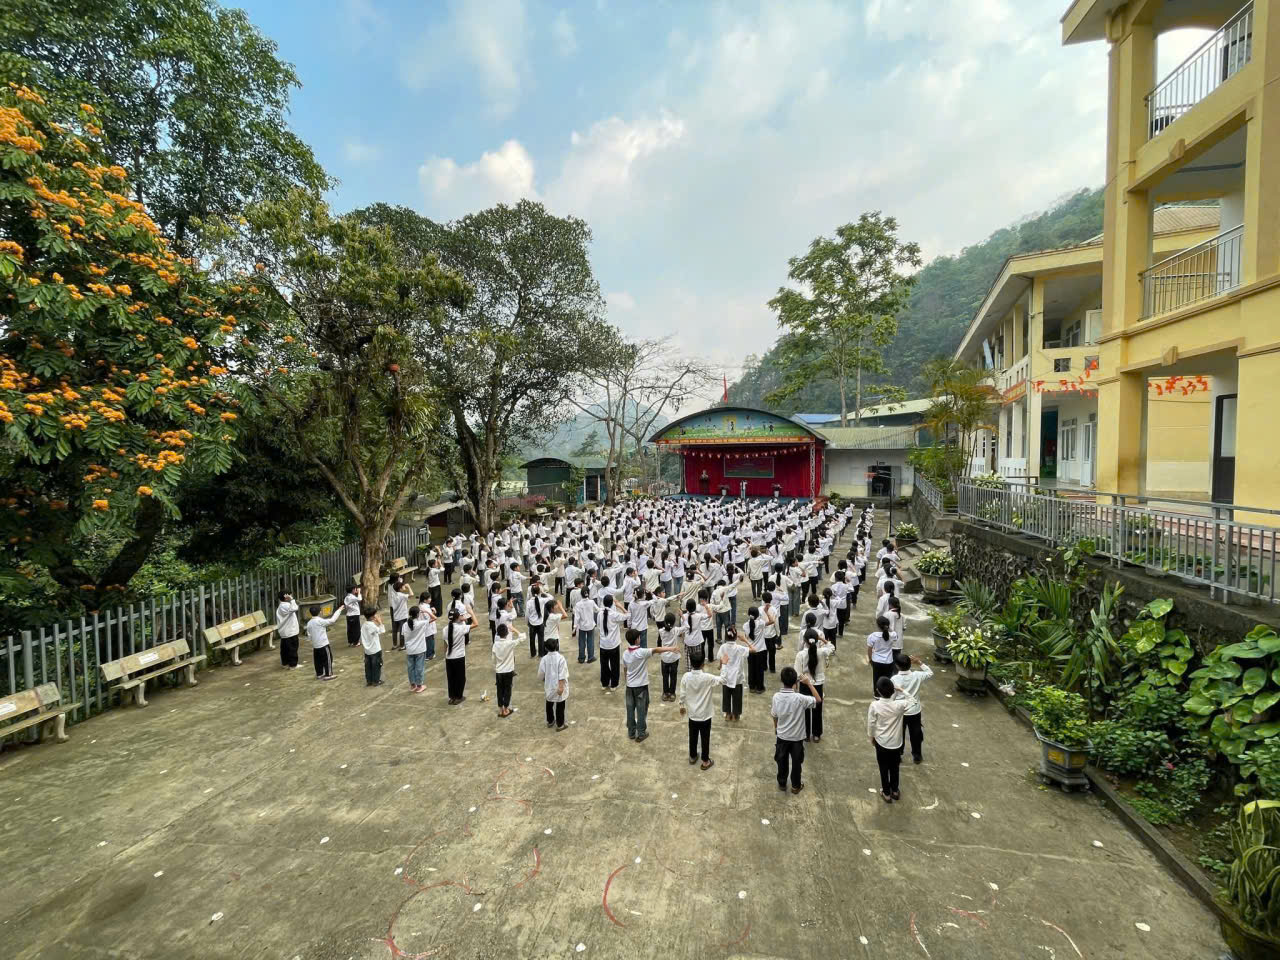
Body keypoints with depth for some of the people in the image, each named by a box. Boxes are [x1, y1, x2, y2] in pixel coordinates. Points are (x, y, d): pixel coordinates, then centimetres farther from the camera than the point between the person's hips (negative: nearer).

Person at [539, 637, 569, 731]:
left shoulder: (544, 659, -10)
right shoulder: (560, 658, -20)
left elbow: (541, 674, -1)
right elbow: (562, 675, -21)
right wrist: (561, 686, -17)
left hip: (549, 686, 4)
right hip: (559, 686, -4)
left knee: (549, 704, 23)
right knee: (560, 706, 10)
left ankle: (550, 721, 38)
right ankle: (559, 725, 19)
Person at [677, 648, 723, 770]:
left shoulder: (686, 677, -15)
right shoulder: (708, 678, -25)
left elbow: (682, 694, -5)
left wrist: (682, 706, 13)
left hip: (692, 714, 3)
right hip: (705, 714, -3)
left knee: (693, 736, 22)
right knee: (705, 738, 14)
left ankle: (692, 757, 39)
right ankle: (705, 761, 26)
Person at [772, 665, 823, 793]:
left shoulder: (776, 696, -17)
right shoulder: (800, 698, -27)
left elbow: (775, 716, -3)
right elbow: (818, 700, -13)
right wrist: (809, 683, -13)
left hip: (781, 736, 2)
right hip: (797, 737, -2)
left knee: (782, 761, 21)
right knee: (796, 762, 19)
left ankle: (782, 783, 37)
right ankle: (796, 786, 34)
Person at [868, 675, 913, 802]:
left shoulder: (874, 705, -24)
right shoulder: (899, 705, -23)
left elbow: (871, 724, -12)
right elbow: (913, 700, -2)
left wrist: (871, 738, 5)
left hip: (881, 742, -1)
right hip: (896, 743, 1)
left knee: (884, 769, 18)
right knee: (894, 768, 23)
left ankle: (886, 793, 32)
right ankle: (895, 791, 40)